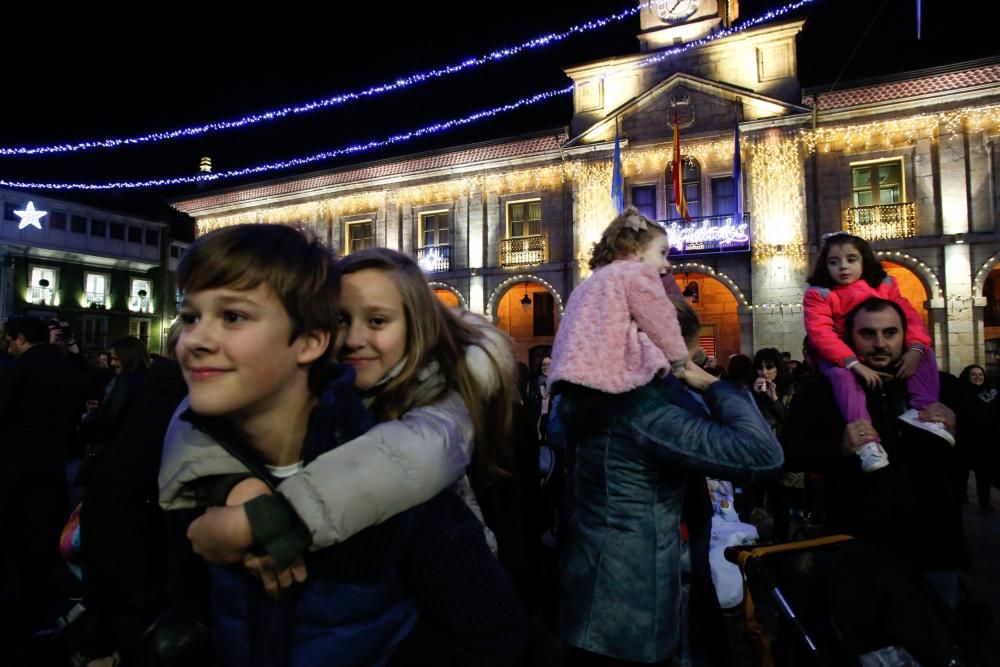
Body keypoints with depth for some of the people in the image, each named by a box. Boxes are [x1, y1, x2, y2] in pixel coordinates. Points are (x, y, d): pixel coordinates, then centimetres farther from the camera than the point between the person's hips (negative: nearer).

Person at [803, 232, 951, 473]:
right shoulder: (818, 294, -11)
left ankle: (920, 411, -18)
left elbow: (909, 317, -4)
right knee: (842, 375, -35)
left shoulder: (884, 285, 3)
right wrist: (855, 364, -34)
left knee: (925, 353, -9)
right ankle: (866, 441, -39)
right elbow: (821, 333, -24)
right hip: (842, 357, -5)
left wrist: (915, 349, -25)